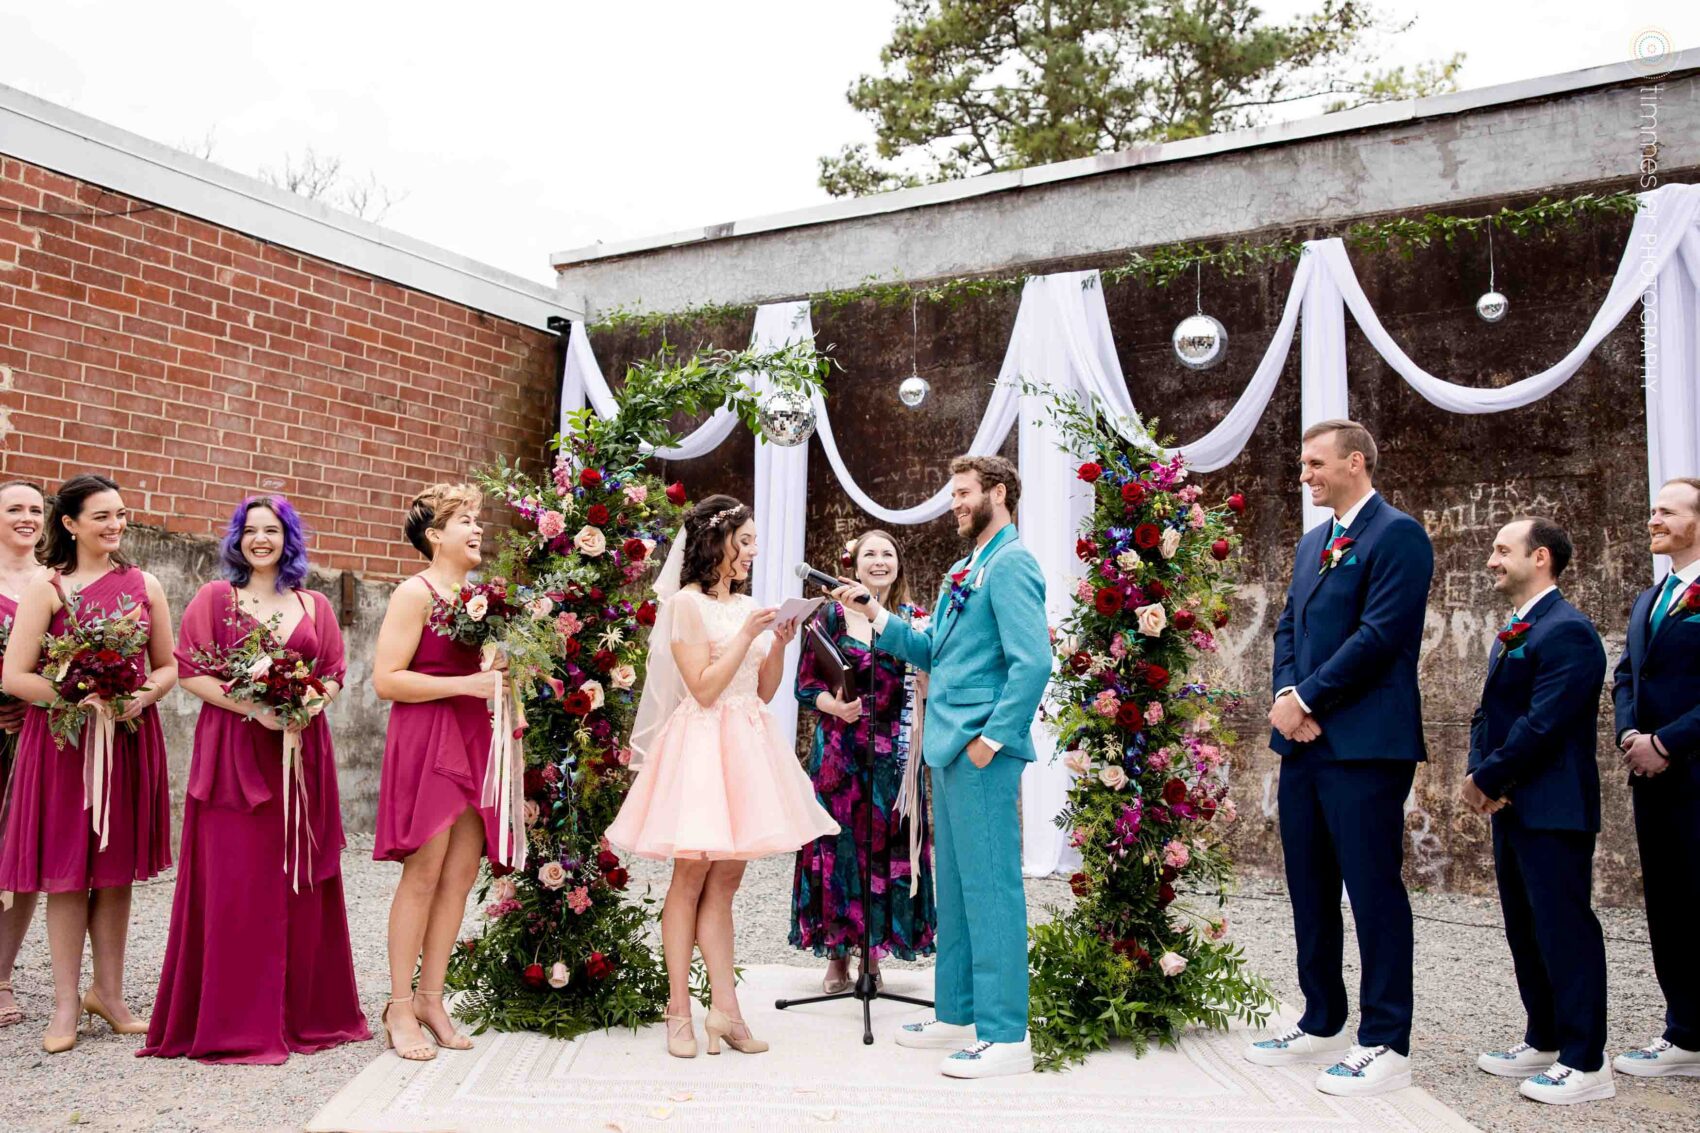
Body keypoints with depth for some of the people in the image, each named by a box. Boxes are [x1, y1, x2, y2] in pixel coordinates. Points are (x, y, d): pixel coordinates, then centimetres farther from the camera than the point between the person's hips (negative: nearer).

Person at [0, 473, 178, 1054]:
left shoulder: (144, 585, 7)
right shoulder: (47, 588, -2)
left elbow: (169, 665, 11)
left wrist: (142, 696, -9)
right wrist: (80, 701, -17)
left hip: (130, 740, 3)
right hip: (63, 741, -3)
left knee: (116, 868, 9)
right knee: (66, 869, 4)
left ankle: (108, 991, 23)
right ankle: (66, 1002, 16)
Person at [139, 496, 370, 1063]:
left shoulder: (315, 606, 13)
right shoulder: (214, 598, 5)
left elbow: (334, 674, 11)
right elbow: (191, 672, -2)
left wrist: (310, 704, -10)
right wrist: (255, 707, -15)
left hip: (301, 751, 3)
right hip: (232, 752, -3)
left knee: (299, 882, 6)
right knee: (234, 884, -4)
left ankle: (302, 1011, 17)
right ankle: (232, 1021, 7)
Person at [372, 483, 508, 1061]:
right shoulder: (415, 592, -6)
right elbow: (386, 679, -14)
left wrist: (502, 676, 8)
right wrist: (466, 684, -17)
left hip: (473, 739, 7)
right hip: (426, 738, -7)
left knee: (462, 874, 6)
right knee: (423, 874, -5)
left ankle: (431, 998, 17)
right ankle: (399, 1008, 7)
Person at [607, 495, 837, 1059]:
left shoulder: (748, 605, 15)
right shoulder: (686, 603, -5)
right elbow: (703, 688, -13)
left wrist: (779, 643, 1)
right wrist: (747, 636, -14)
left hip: (746, 746, 7)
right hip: (702, 743, -7)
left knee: (725, 879, 7)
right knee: (692, 876, -1)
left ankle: (724, 1008, 9)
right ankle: (679, 1012, 7)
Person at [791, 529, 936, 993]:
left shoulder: (913, 619, 8)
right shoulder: (833, 615, 2)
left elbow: (925, 690, 9)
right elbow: (805, 682, 1)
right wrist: (835, 706, -18)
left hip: (894, 752, 2)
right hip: (839, 750, -1)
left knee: (888, 845, 2)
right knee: (838, 843, 1)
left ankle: (873, 954, 17)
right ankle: (837, 956, 14)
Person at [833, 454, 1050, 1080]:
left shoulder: (1011, 564, -10)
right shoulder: (964, 571, 20)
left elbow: (1032, 661, -19)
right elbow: (931, 651, 16)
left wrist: (992, 739, -20)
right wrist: (876, 613, 8)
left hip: (982, 751, -10)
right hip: (949, 748, 10)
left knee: (991, 887, -4)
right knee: (954, 886, 15)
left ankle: (1006, 1036, 5)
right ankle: (956, 1016, 26)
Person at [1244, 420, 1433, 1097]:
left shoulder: (1397, 534, -7)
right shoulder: (1312, 544, 19)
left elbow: (1380, 634, -16)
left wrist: (1307, 699, -13)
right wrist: (1287, 696, -2)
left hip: (1364, 744, -8)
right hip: (1305, 739, 8)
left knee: (1374, 889, -1)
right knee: (1310, 889, 13)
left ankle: (1386, 1044, 9)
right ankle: (1322, 1026, 26)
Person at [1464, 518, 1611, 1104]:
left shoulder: (1567, 631, -15)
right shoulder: (1513, 634, 17)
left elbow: (1542, 724, -21)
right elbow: (1488, 713, 15)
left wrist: (1487, 778, -13)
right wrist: (1478, 775, -1)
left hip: (1553, 809, -10)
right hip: (1512, 807, 10)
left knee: (1564, 929, -3)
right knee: (1526, 930, 16)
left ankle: (1585, 1063, 7)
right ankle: (1544, 1043, 28)